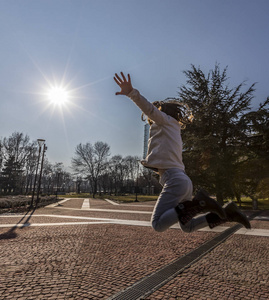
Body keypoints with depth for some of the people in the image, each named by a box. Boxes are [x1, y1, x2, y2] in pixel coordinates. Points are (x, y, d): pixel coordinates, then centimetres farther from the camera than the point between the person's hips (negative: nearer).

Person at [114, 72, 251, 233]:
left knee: (158, 225, -15)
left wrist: (131, 92, -27)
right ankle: (227, 213, 8)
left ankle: (199, 202, -19)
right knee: (187, 227, 17)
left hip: (175, 179, -10)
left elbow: (150, 109, -14)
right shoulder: (174, 131, 29)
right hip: (183, 179, 10)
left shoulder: (166, 120, 5)